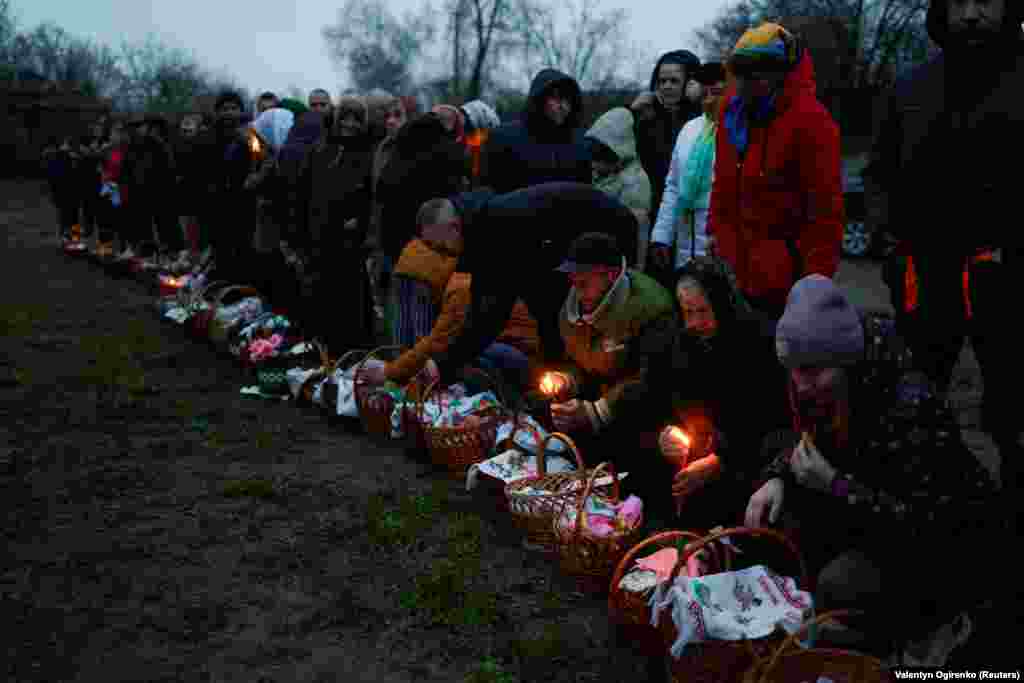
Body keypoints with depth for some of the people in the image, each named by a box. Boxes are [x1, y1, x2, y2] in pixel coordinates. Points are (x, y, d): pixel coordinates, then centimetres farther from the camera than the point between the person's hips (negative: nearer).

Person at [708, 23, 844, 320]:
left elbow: (825, 206, -17)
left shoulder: (810, 120, -17)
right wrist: (716, 230, 14)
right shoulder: (733, 105, 3)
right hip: (735, 266, 7)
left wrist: (818, 278, -17)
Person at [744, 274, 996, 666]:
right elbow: (799, 439, 8)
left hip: (949, 538, -7)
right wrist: (775, 479, -12)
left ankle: (931, 622, 5)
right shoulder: (821, 389, -11)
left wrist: (833, 483, -32)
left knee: (842, 585, -27)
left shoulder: (909, 403, -33)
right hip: (880, 519, 8)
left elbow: (927, 521, -31)